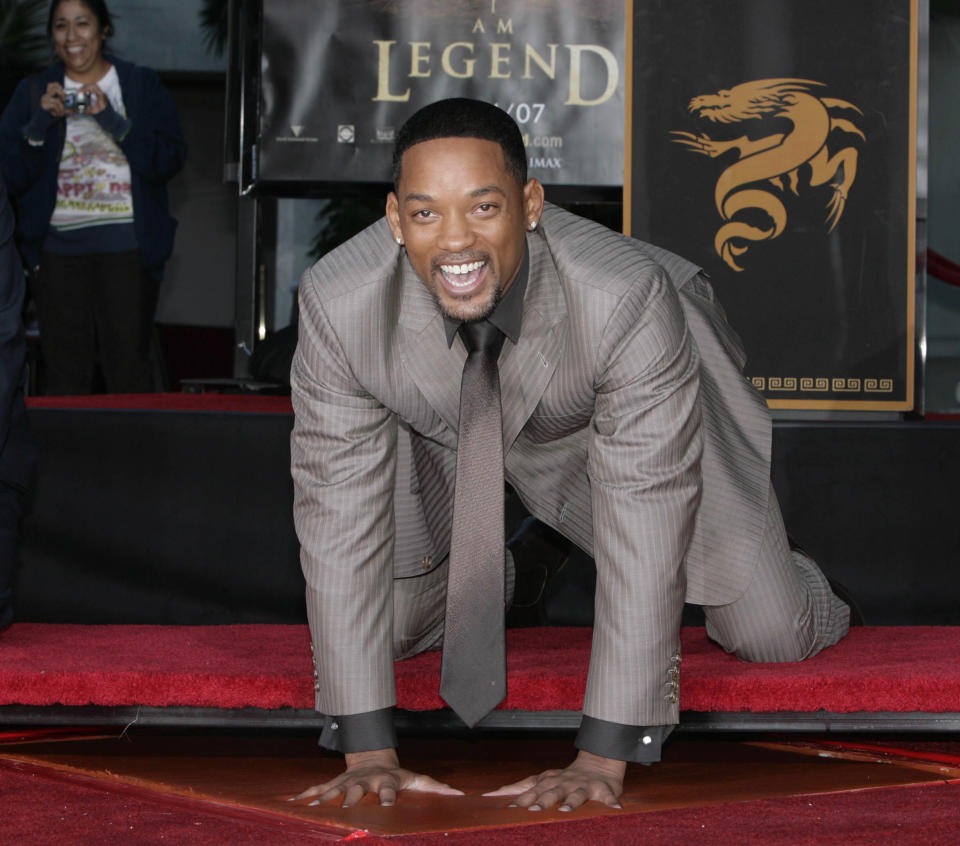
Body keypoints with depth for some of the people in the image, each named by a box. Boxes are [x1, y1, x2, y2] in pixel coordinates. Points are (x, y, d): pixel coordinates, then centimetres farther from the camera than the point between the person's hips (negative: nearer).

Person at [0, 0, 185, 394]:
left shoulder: (143, 86, 7)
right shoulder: (33, 92, 11)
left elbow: (169, 160, -5)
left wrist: (112, 121, -15)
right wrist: (40, 124, -12)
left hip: (127, 247, -1)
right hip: (59, 248, 1)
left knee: (128, 368, -5)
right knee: (63, 369, -1)